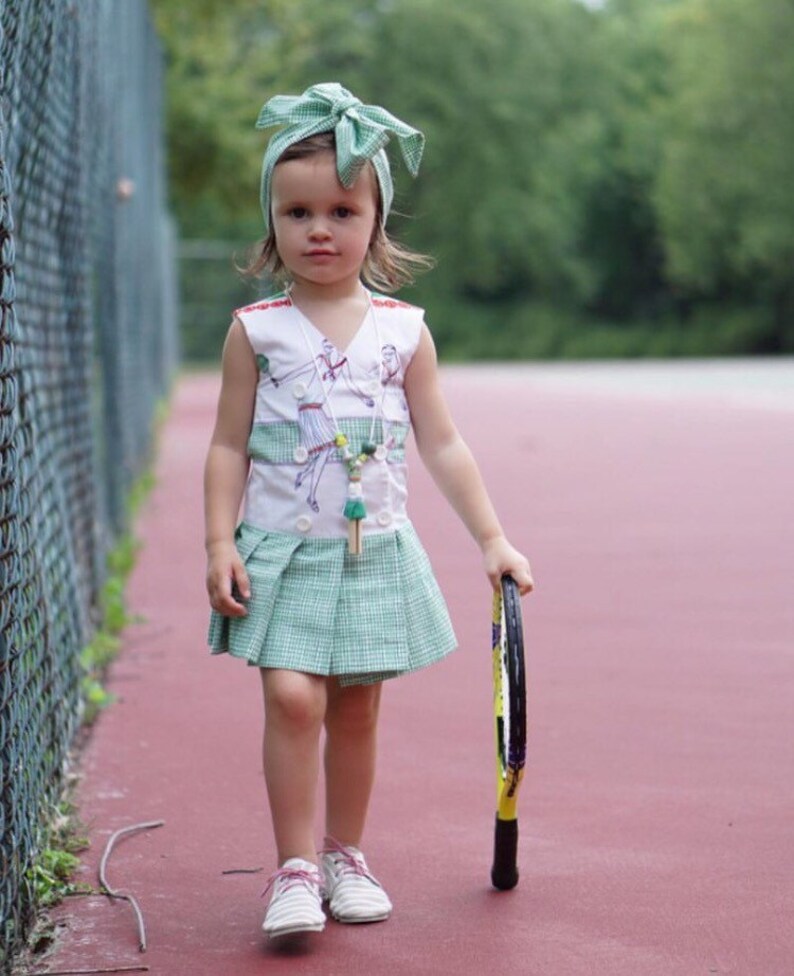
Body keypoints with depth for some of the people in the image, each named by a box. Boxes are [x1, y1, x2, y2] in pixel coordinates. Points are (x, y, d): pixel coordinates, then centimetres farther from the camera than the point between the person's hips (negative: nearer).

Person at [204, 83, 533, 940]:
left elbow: (442, 445, 8)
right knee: (292, 699, -15)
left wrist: (491, 539, 6)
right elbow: (229, 446, 1)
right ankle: (295, 870, -6)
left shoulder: (402, 330, 4)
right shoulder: (257, 329, -1)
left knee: (356, 710, 8)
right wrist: (219, 542, -8)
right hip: (283, 552, -2)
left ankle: (345, 859, 23)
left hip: (373, 554, 2)